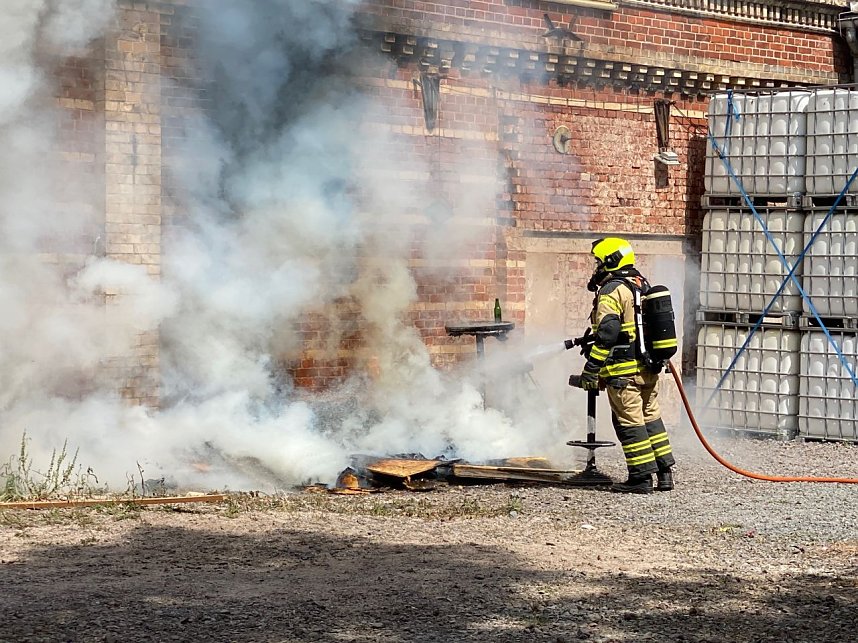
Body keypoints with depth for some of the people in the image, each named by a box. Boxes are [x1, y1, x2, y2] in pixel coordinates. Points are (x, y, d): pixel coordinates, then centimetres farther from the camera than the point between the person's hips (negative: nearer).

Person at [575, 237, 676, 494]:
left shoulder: (611, 291, -13)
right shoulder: (642, 284, 14)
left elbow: (607, 333, -21)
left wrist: (591, 369, -19)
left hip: (624, 371, -9)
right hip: (650, 368, 9)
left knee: (629, 422, -2)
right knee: (650, 417, 16)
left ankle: (641, 477, 0)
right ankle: (665, 472, 18)